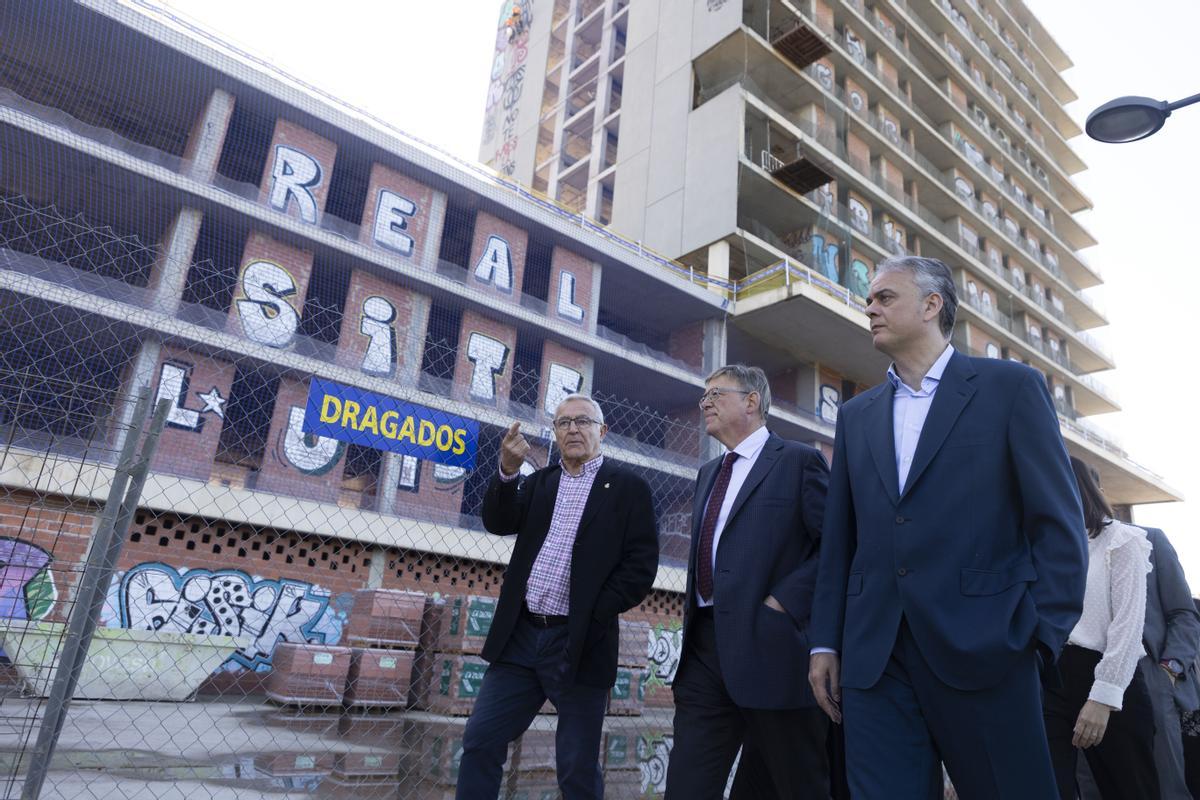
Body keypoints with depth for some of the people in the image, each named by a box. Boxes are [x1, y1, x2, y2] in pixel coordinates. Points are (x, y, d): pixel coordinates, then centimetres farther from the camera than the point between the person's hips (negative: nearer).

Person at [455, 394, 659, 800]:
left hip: (580, 644, -4)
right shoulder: (540, 481, 13)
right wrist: (508, 471, -17)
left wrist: (593, 615, -14)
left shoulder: (628, 487, 0)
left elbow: (641, 566, -6)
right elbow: (498, 523, -1)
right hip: (520, 637, 4)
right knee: (480, 741, 8)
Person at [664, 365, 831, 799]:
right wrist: (691, 607, 11)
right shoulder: (708, 473, 20)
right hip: (705, 648, 6)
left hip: (768, 647, -6)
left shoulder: (799, 460, -3)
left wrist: (784, 601, -17)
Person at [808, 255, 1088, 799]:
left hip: (983, 652, -3)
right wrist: (825, 643, 9)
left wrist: (1041, 636, -9)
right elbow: (838, 539, 13)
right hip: (873, 660, 4)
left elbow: (1059, 524, -2)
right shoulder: (856, 415, 15)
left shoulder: (1011, 387, 3)